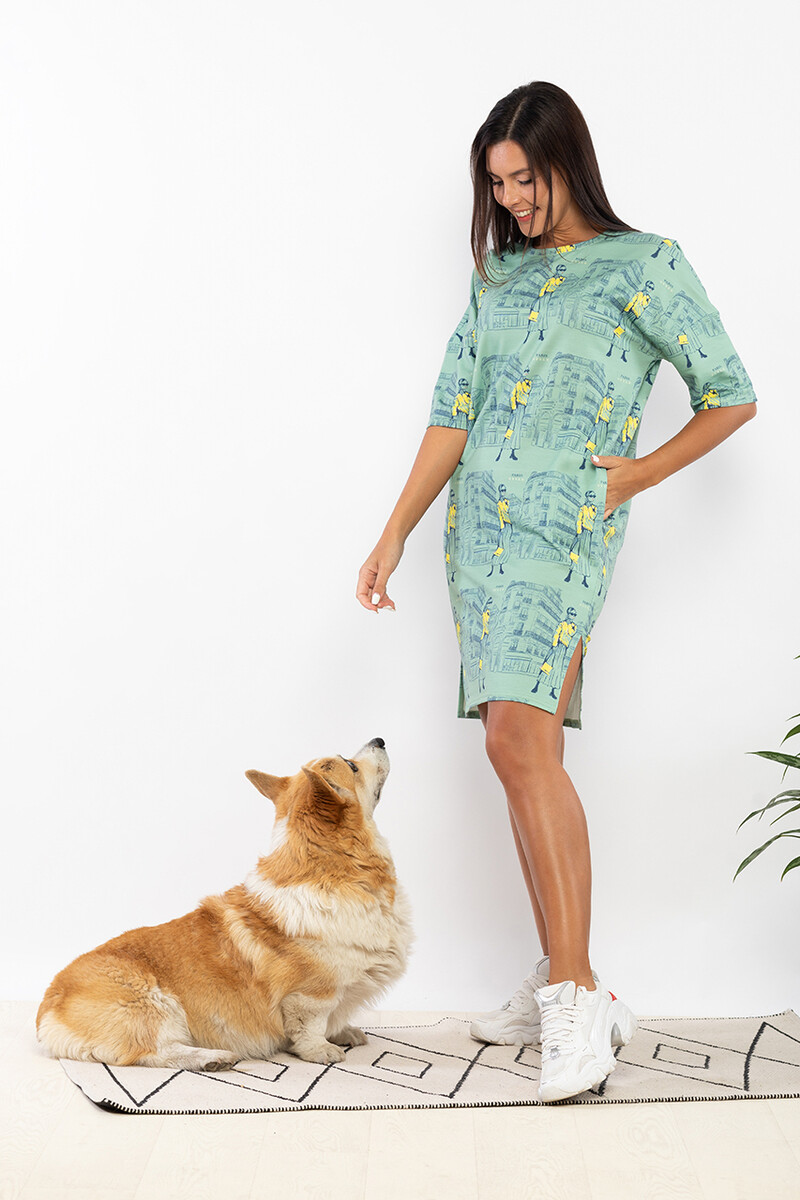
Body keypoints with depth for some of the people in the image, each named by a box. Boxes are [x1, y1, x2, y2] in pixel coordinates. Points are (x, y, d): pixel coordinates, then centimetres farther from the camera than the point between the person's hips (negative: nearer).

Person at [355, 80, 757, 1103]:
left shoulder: (644, 267, 1)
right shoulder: (498, 276, 17)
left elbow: (732, 397, 5)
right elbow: (453, 414, 12)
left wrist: (637, 476, -1)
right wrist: (395, 534, 4)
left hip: (564, 524, -6)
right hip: (478, 522, 6)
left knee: (519, 741, -22)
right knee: (522, 756, 6)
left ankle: (576, 996, -15)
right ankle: (560, 982, 15)